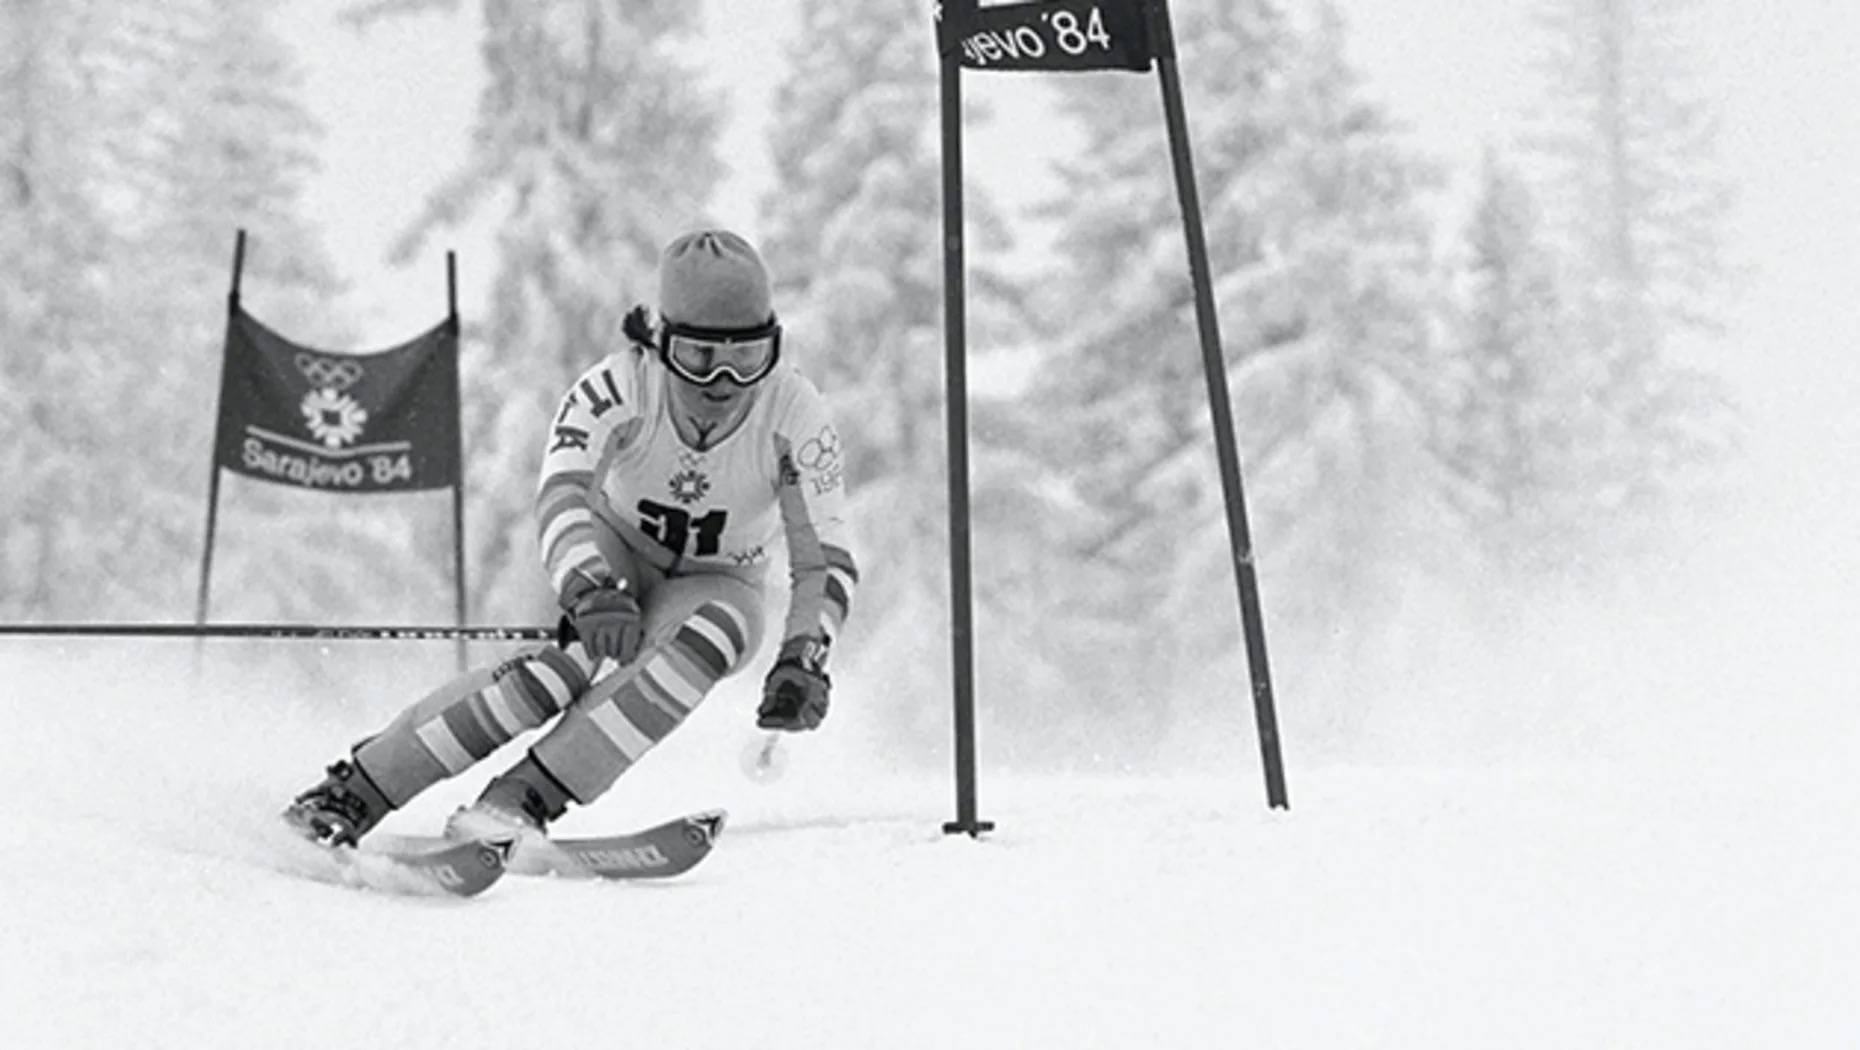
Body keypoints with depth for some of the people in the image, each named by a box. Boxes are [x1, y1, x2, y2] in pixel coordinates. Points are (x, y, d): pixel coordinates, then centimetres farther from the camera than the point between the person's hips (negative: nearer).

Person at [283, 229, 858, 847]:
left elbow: (827, 560, -23)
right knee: (584, 650, -34)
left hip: (711, 586, 1)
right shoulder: (620, 386, -26)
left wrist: (802, 659, -42)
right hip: (614, 555, -1)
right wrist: (590, 589, -61)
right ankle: (352, 792, -30)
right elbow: (561, 494, -40)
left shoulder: (794, 413, -24)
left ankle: (522, 801, -37)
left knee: (721, 630, -35)